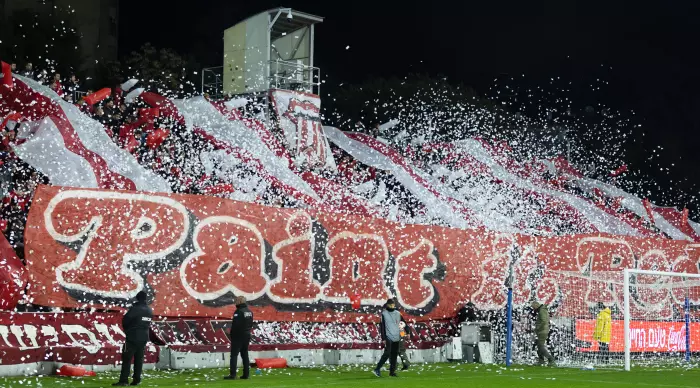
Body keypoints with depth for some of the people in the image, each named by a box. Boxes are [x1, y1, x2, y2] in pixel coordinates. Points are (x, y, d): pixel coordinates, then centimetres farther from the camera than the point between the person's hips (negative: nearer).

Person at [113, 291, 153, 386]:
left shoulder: (135, 309, -15)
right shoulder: (150, 311, 9)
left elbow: (125, 321, -10)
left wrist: (127, 329, 9)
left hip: (132, 337, -7)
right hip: (144, 338, 7)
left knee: (126, 359, -5)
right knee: (139, 359, 11)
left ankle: (124, 380, -10)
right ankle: (137, 380, 10)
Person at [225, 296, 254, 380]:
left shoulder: (239, 312, -18)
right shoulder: (249, 312, 10)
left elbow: (235, 325, -19)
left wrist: (232, 335, -9)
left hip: (238, 336, -8)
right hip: (247, 335, 8)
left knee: (234, 355, -5)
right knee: (245, 354, 12)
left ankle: (232, 374, -9)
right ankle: (246, 374, 11)